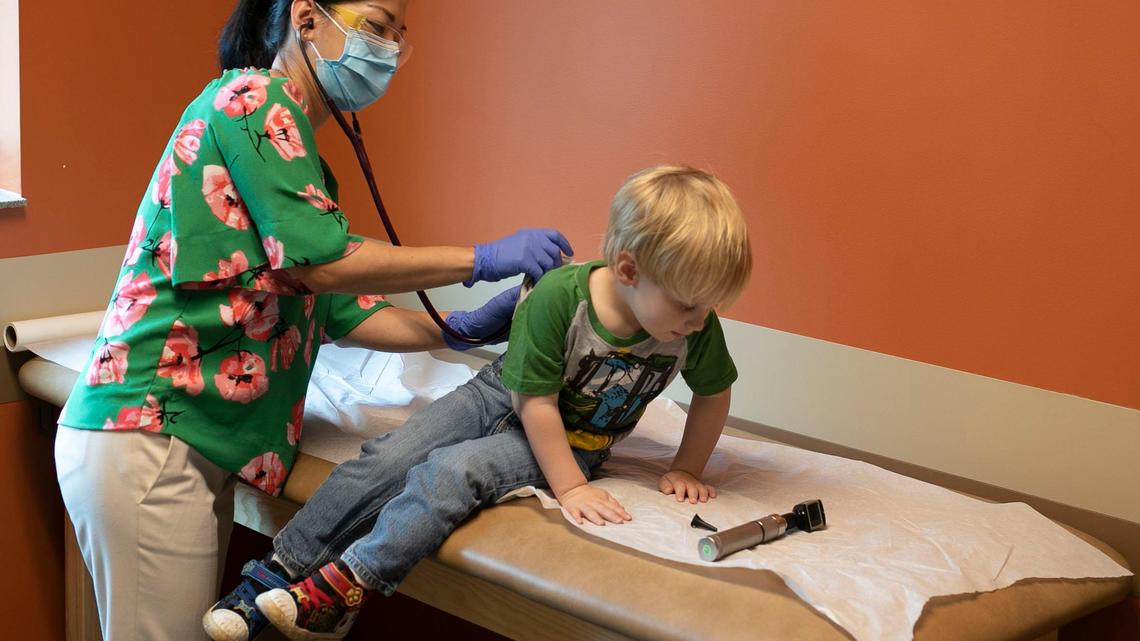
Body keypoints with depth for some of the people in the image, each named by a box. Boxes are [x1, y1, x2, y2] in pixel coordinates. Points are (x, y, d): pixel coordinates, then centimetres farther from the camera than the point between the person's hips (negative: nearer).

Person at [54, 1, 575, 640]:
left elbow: (340, 310, 17)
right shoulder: (255, 97, -9)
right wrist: (482, 260, -11)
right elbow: (321, 260, -17)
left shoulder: (302, 159, 20)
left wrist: (460, 330, 5)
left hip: (202, 444, 10)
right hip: (148, 432, -10)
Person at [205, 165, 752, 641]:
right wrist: (569, 487, -21)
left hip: (573, 442, 0)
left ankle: (345, 589, -28)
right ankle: (278, 572, -9)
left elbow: (715, 394, 1)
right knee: (384, 460, -16)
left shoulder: (697, 326, -20)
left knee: (450, 472, -27)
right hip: (499, 397, 0)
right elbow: (536, 402, -21)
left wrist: (686, 470, 3)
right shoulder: (557, 297, -28)